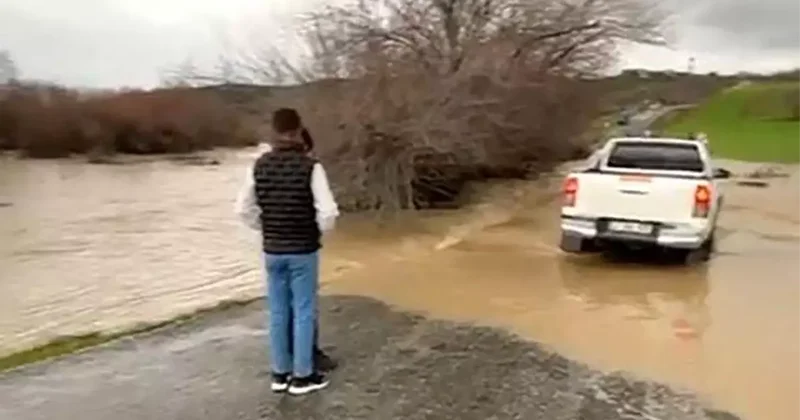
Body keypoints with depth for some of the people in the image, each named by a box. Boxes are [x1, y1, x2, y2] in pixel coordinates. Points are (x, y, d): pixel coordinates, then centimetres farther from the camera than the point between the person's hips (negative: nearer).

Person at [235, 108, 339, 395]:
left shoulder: (260, 165, 0)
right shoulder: (310, 166, -15)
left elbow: (243, 208, 4)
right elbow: (328, 211, -19)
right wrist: (320, 231, 0)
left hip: (272, 250, 4)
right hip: (303, 250, -4)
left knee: (278, 312, 13)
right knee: (303, 311, 6)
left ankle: (280, 373, 23)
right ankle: (302, 376, 15)